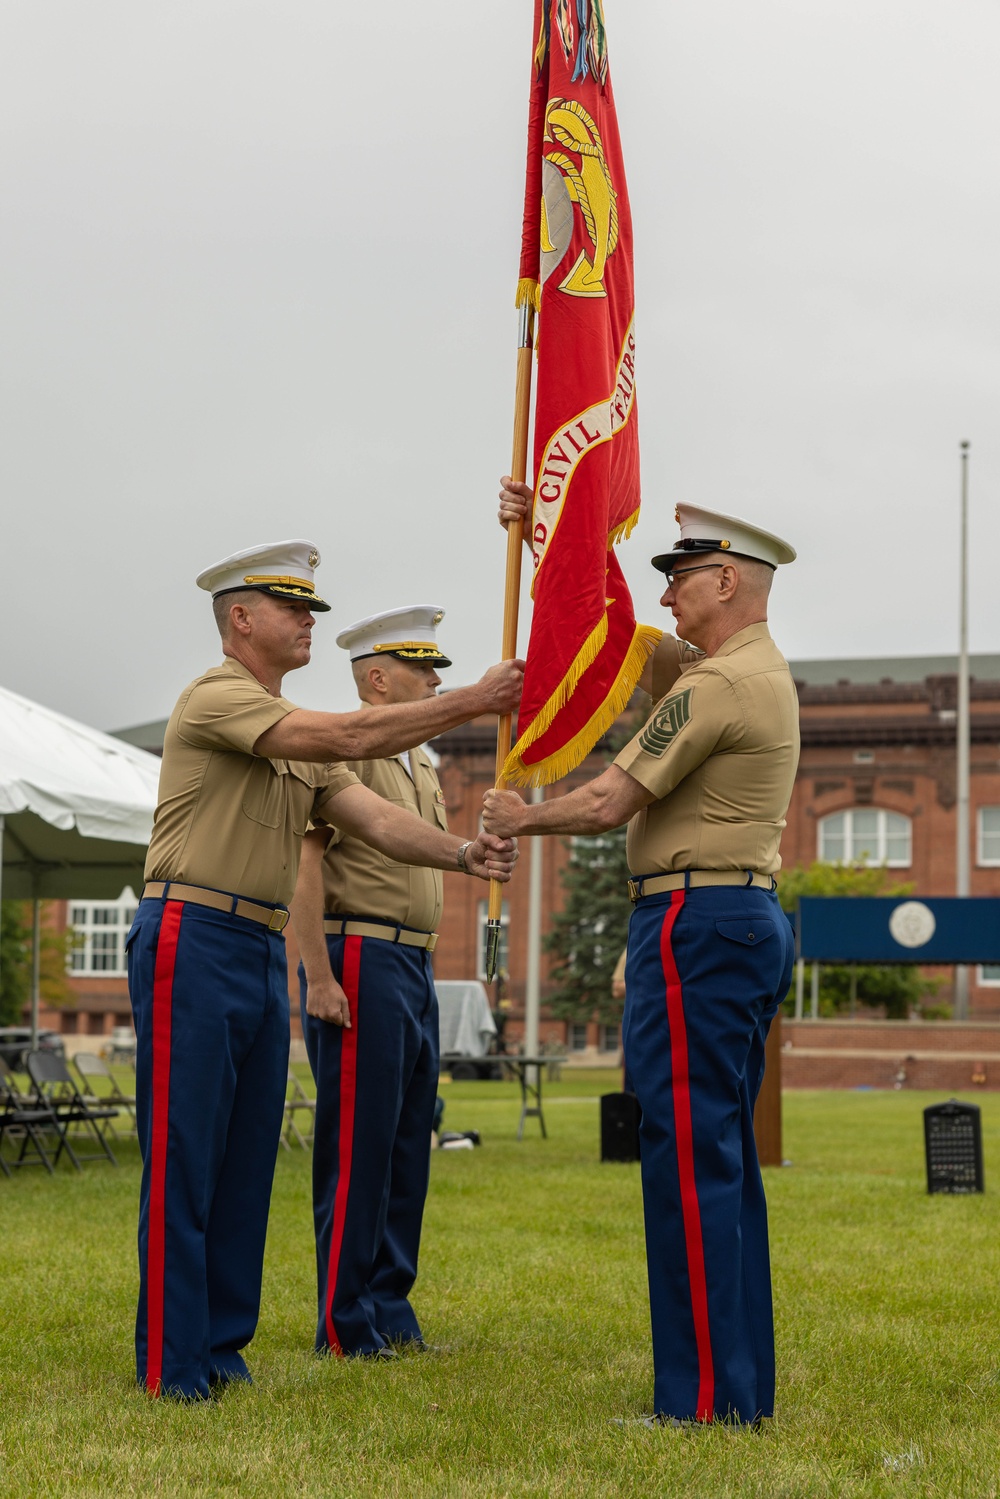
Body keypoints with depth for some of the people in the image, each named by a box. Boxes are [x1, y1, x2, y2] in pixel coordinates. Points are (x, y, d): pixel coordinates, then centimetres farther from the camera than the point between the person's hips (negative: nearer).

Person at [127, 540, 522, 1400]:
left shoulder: (297, 732, 19)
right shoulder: (216, 698, -9)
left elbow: (376, 819, 7)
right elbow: (348, 738, -21)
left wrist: (462, 853, -11)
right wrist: (474, 702, -19)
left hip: (263, 955, 9)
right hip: (194, 943, -9)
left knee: (248, 1159, 10)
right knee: (181, 1157, -5)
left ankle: (222, 1345, 19)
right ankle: (169, 1364, 0)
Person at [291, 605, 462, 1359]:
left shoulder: (422, 767, 19)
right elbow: (303, 864, -16)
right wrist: (320, 978, -21)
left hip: (415, 965, 9)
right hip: (361, 959, -9)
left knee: (407, 1147, 11)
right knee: (357, 1148, -5)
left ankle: (392, 1314, 18)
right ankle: (345, 1325, 2)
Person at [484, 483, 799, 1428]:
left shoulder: (718, 685, -14)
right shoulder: (759, 672, 18)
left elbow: (609, 804, -14)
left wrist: (523, 820, 5)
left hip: (694, 921, -10)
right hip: (751, 922, 10)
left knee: (690, 1158, -8)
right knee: (723, 1161, 12)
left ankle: (705, 1396, -6)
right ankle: (743, 1387, 17)